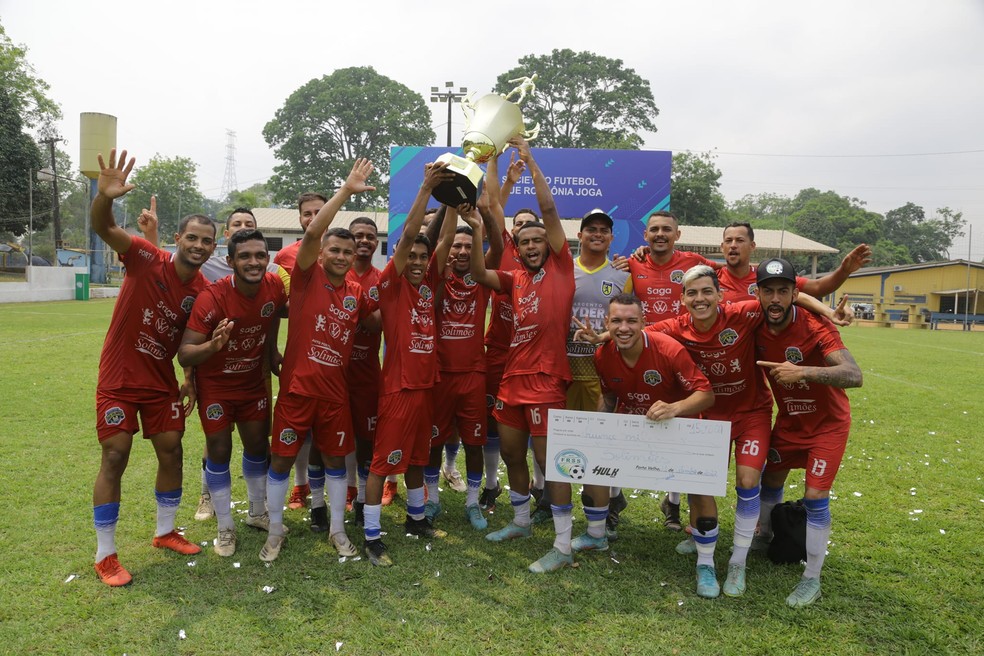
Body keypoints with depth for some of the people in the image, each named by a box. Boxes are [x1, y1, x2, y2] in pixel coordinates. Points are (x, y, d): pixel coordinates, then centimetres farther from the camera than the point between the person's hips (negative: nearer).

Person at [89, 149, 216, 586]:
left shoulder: (203, 290, -3)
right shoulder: (147, 259, -15)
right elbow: (103, 228, -31)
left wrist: (191, 379, 1)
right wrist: (105, 197, -51)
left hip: (162, 382, 5)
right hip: (119, 379, -5)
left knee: (171, 451, 9)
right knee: (115, 457, -2)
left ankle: (165, 532, 29)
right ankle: (105, 554, 12)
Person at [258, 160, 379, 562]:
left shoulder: (356, 294, 5)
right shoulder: (306, 277, -6)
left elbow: (374, 323, 17)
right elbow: (311, 233, -20)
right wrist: (346, 191, -21)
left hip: (335, 390, 3)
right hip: (297, 387, -3)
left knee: (335, 458, 13)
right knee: (282, 458, 7)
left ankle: (337, 530, 28)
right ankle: (276, 531, 26)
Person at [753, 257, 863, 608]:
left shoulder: (816, 327, -29)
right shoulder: (756, 328, -14)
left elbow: (853, 375, -40)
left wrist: (803, 372, -51)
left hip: (827, 423, -5)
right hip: (789, 419, 5)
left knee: (815, 497, -7)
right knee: (771, 480, 16)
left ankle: (812, 579, 8)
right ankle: (765, 538, 44)